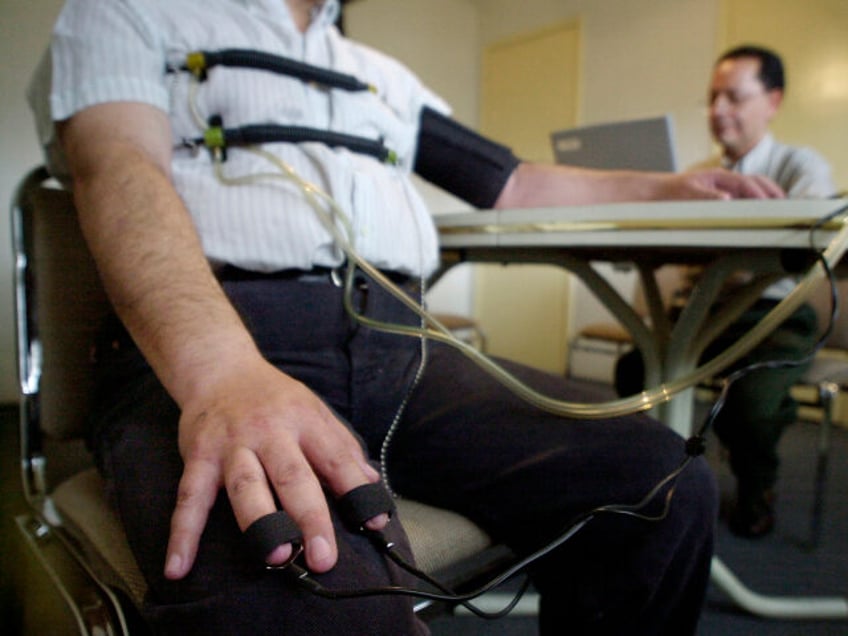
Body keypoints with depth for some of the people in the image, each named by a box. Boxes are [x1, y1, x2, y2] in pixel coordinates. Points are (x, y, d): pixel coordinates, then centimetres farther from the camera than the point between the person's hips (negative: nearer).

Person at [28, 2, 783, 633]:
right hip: (196, 351, -4)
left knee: (665, 487, -16)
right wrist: (223, 371, -26)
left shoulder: (384, 76, 31)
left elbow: (516, 186, 35)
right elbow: (119, 167, -7)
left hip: (401, 347, 6)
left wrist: (665, 188, 29)